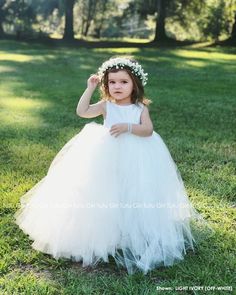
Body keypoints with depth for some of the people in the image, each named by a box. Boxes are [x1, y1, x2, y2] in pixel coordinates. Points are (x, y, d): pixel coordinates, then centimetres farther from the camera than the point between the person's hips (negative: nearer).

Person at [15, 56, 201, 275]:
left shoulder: (141, 108, -2)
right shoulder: (106, 105, -1)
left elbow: (148, 130, -15)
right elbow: (82, 111, -13)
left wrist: (128, 127, -28)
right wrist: (90, 88, -15)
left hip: (136, 159, 0)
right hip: (108, 158, 1)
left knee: (135, 196, 3)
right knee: (105, 197, 4)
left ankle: (135, 235, 21)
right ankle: (105, 233, 21)